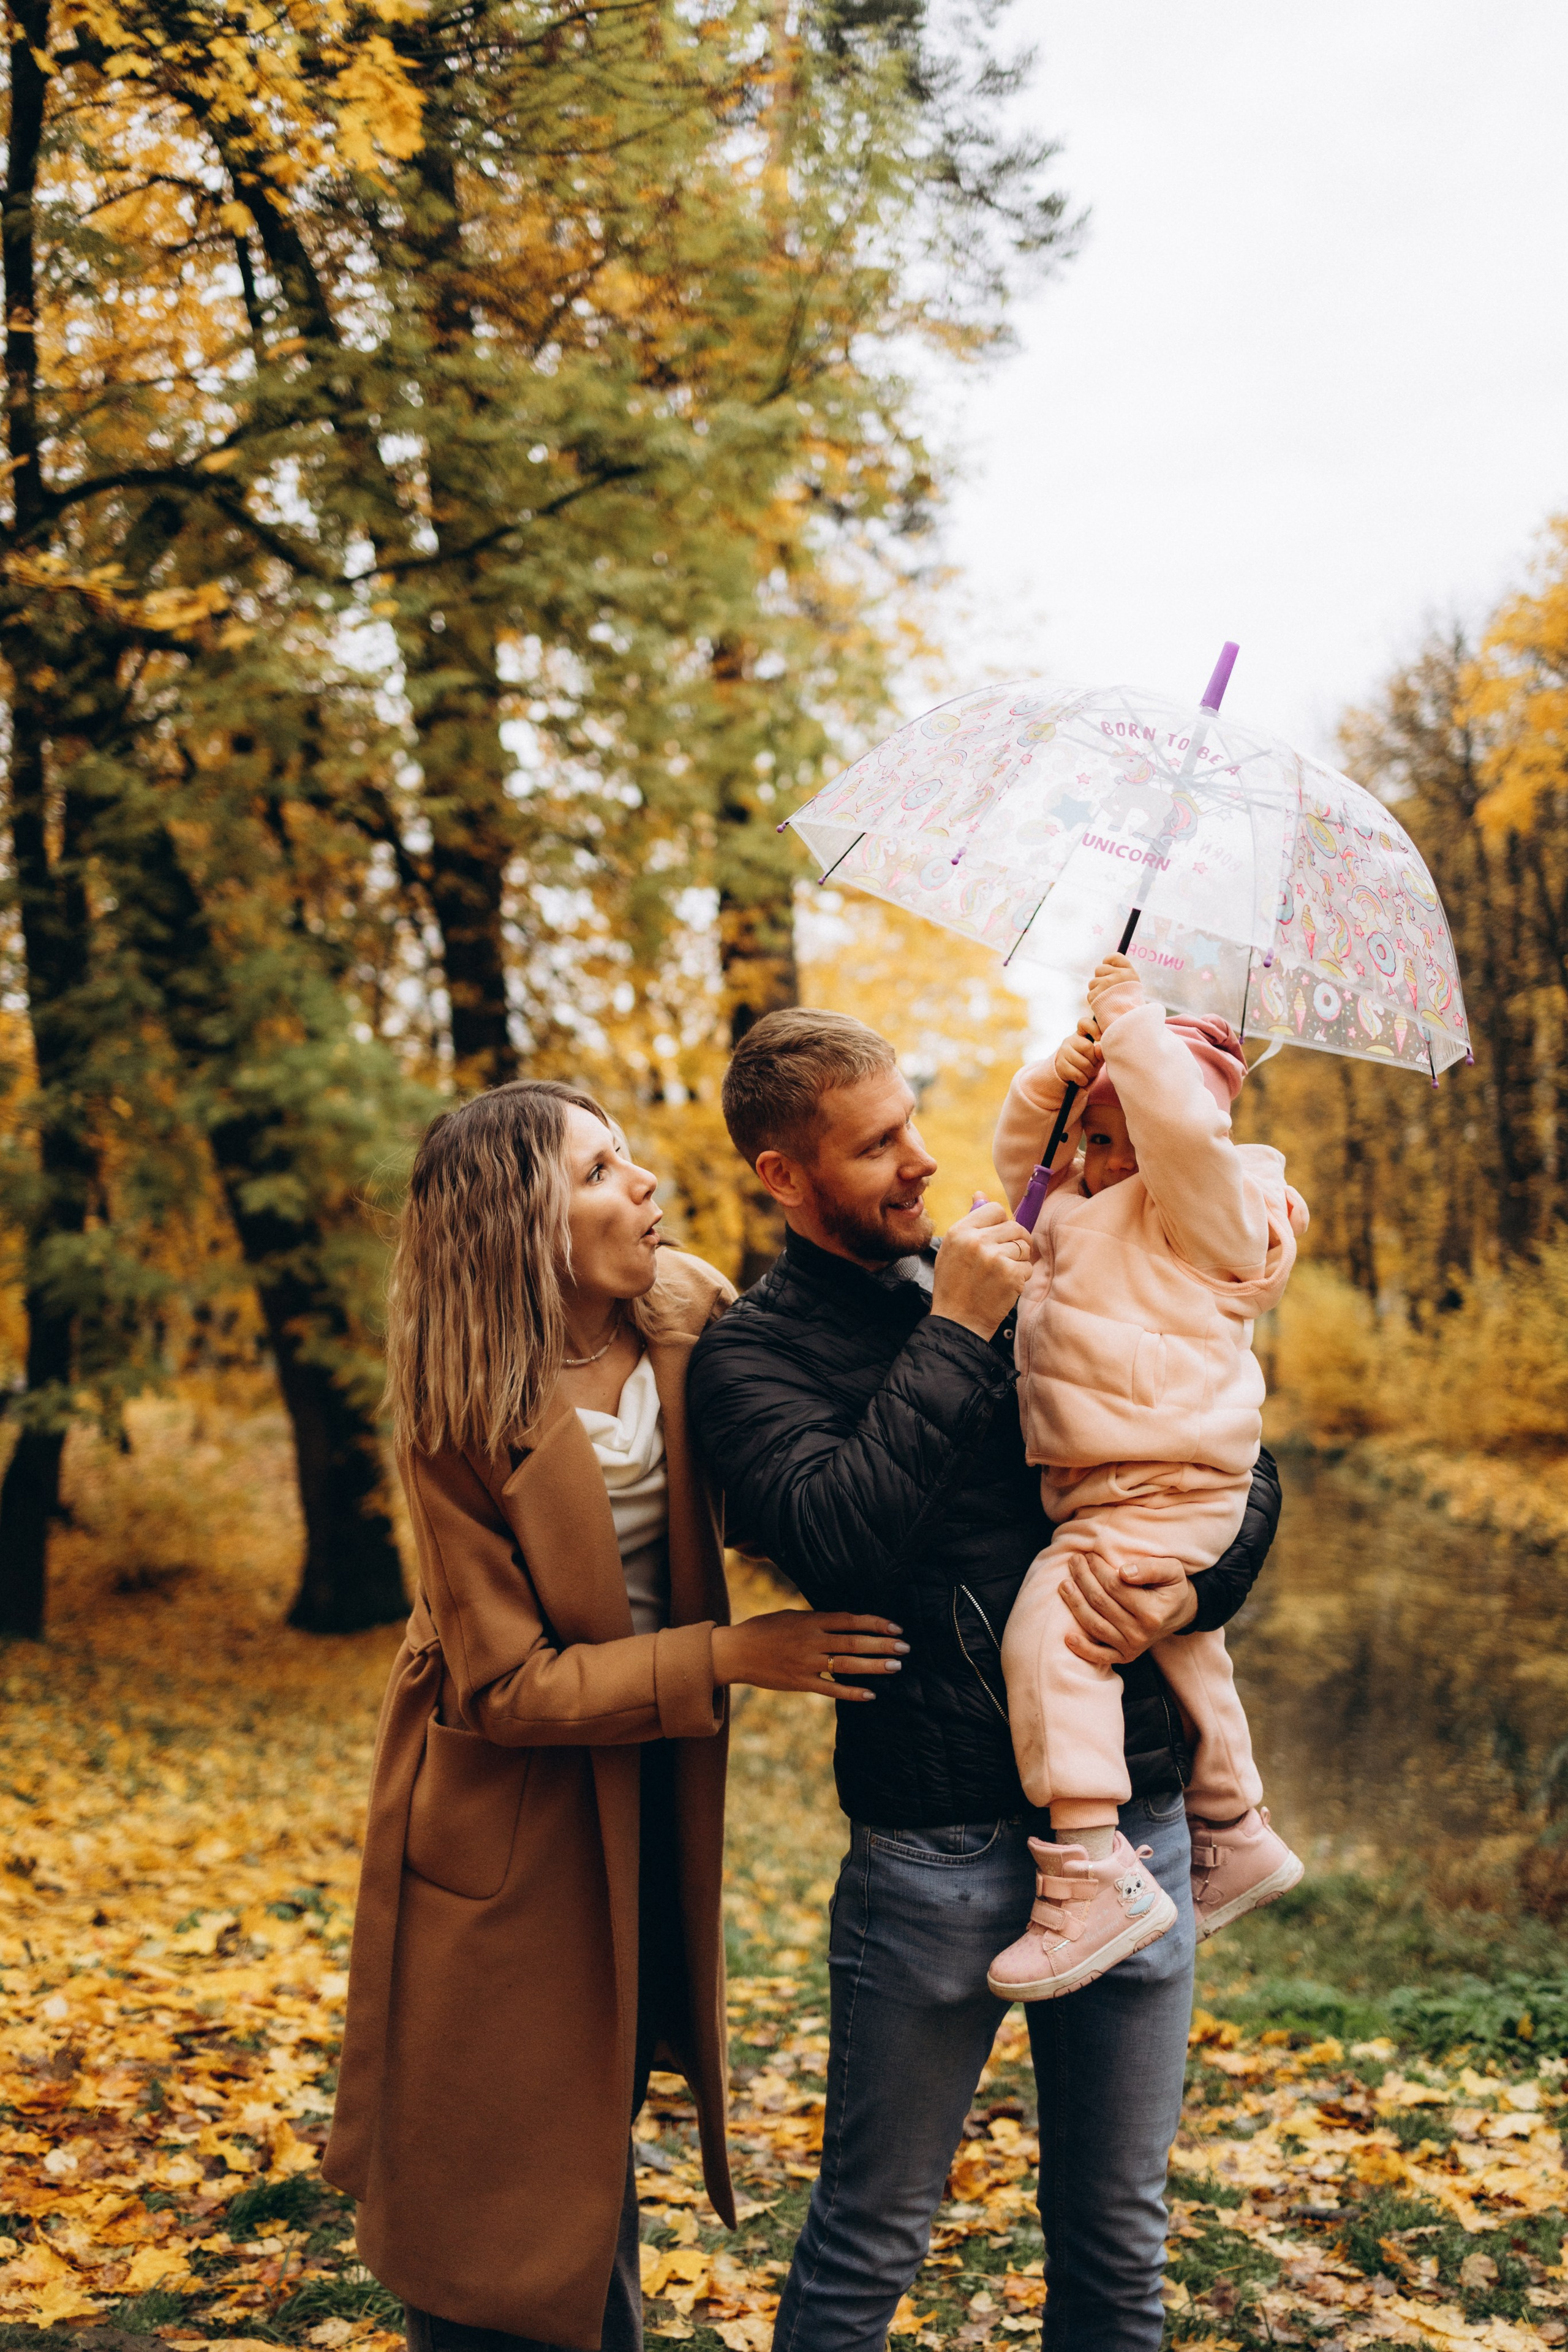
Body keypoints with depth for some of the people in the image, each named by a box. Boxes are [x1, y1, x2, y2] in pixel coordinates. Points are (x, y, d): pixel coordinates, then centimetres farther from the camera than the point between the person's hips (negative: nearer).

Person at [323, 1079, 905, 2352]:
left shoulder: (691, 1314, -9)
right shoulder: (463, 1423, -22)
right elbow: (505, 1686, -20)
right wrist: (728, 1657, -26)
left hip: (649, 1793, 5)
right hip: (510, 1808, -4)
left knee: (598, 2125, 20)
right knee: (493, 2164, 8)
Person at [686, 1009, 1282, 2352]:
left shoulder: (1024, 1290, 10)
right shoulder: (751, 1354, -3)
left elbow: (1245, 1474, 13)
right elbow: (835, 1538, -22)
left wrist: (1194, 1587, -8)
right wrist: (952, 1339, -17)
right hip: (937, 1847, -4)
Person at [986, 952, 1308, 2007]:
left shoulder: (1206, 1204, -10)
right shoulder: (1079, 1204, 17)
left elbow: (1184, 1125, -29)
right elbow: (1018, 1151, 23)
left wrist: (1134, 1020, -19)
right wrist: (1064, 1070, 5)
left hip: (1168, 1492, -11)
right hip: (1095, 1484, 11)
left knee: (1048, 1630, -28)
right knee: (1181, 1650, 26)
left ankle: (1093, 1871, -32)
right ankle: (1235, 1836, 46)